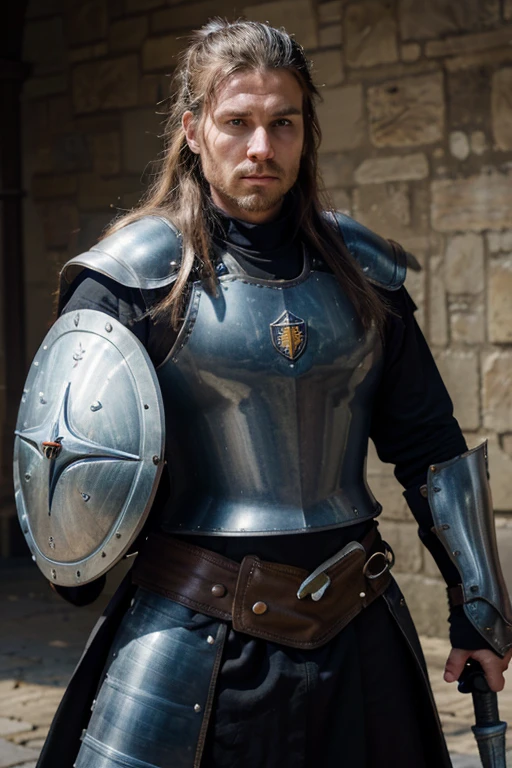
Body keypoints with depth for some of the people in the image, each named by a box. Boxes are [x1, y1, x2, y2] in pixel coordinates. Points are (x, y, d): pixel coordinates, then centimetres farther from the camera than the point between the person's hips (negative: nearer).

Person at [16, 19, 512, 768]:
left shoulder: (362, 268, 5)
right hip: (193, 639, -3)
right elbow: (66, 448, -4)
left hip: (357, 630, 4)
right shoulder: (140, 272, -6)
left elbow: (429, 444, 10)